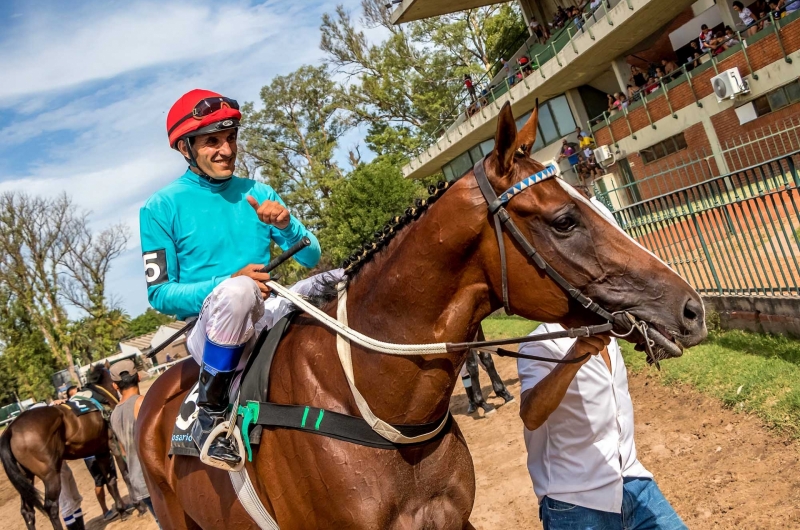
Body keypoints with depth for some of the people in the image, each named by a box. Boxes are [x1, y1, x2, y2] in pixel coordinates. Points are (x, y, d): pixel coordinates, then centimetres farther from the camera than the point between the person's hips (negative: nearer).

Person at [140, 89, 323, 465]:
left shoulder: (258, 193, 10)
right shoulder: (161, 208, -1)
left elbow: (311, 258, 9)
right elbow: (158, 293, -6)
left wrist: (285, 226, -12)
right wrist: (228, 284, -22)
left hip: (265, 322, 5)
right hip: (210, 334, -5)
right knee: (237, 291, -38)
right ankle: (209, 411, -17)